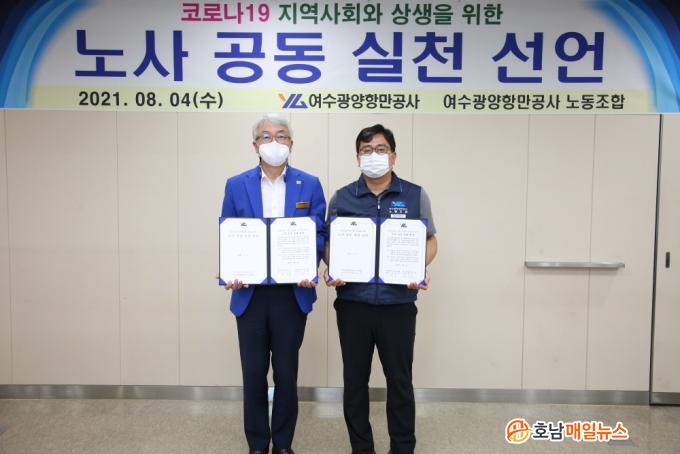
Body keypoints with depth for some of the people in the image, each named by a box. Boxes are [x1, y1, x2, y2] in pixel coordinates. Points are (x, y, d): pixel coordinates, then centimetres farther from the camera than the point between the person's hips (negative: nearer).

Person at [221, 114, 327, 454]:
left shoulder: (310, 185, 2)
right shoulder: (236, 185, 4)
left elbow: (318, 234, 1)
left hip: (292, 293, 0)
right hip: (250, 293, 1)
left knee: (286, 374, 10)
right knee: (253, 374, 10)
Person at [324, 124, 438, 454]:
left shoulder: (415, 196, 2)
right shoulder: (341, 198, 4)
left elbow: (430, 241, 8)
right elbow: (329, 243, 9)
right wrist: (331, 270, -11)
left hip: (398, 305, -1)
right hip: (352, 305, 1)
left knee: (400, 381, 10)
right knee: (354, 381, 11)